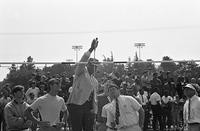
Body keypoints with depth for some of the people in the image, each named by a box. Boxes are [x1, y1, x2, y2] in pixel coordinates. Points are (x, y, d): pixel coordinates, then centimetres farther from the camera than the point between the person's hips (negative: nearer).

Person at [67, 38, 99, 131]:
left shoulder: (95, 81, 21)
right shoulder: (81, 72, 3)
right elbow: (82, 62, -17)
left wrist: (94, 109, 6)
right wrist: (91, 49, -27)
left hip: (88, 106, 6)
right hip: (76, 104, -6)